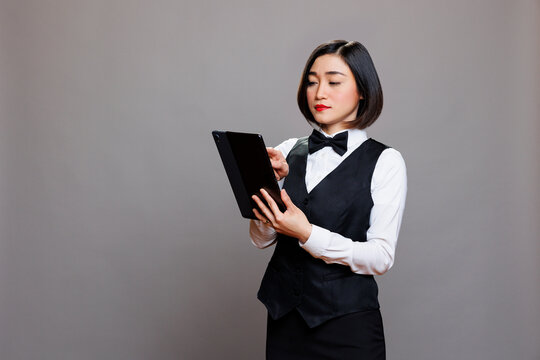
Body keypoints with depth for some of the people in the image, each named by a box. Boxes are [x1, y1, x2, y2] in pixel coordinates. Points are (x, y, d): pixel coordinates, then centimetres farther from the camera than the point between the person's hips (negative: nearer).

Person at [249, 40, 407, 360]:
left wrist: (307, 234, -22)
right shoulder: (288, 152, 3)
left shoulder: (385, 161, -7)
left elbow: (381, 257, -12)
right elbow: (262, 239, 4)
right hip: (285, 319, 4)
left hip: (348, 324, -3)